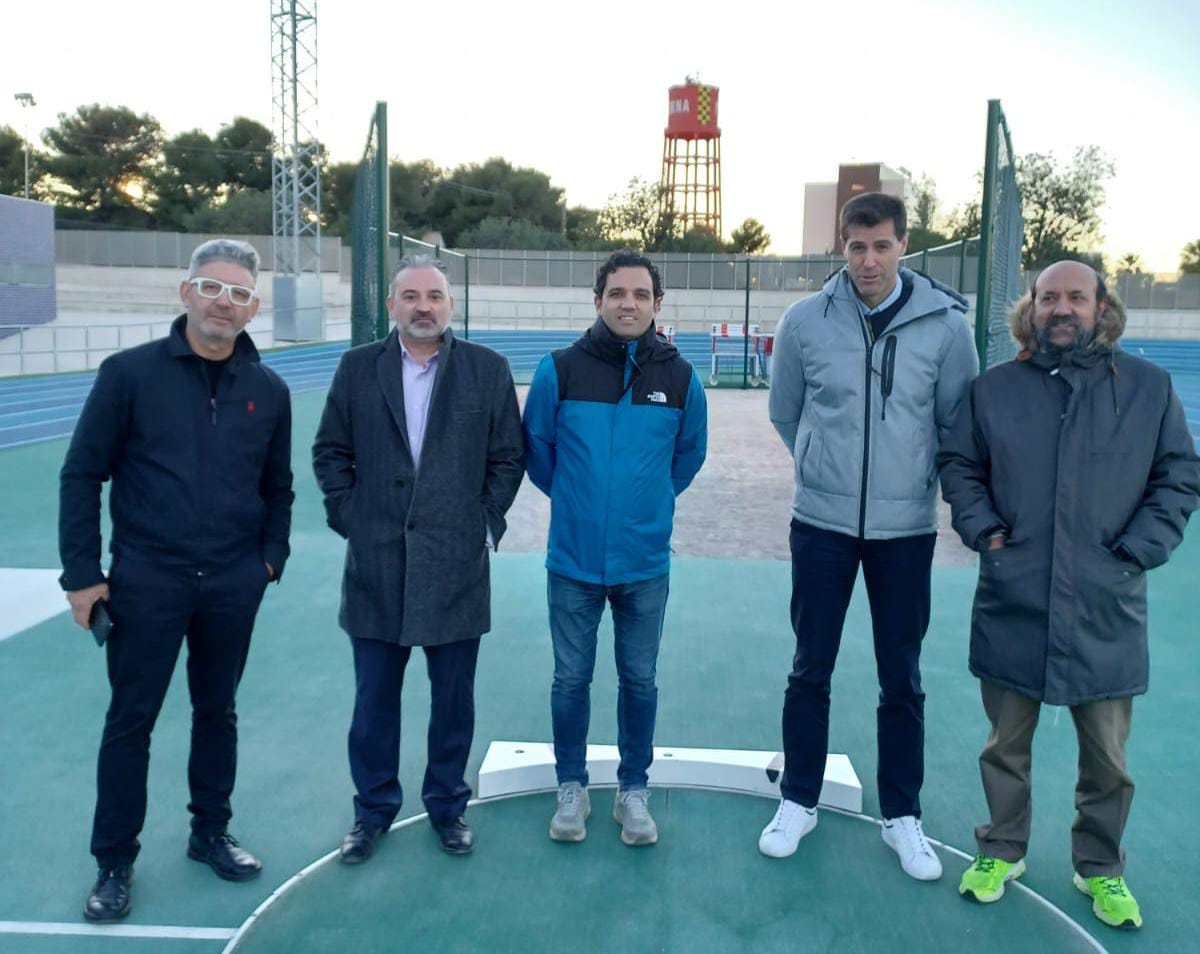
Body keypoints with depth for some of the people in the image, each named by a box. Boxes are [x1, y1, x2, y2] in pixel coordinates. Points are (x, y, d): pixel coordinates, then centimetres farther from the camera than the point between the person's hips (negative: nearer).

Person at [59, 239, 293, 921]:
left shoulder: (269, 390, 3)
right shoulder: (131, 373, -6)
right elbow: (83, 475, -4)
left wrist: (271, 556, 3)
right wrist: (82, 574, -6)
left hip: (234, 586, 3)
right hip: (147, 580, -2)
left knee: (218, 712, 16)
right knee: (131, 720, 7)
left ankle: (211, 832, 34)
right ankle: (115, 862, 22)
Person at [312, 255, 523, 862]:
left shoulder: (488, 369, 1)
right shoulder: (358, 367, 4)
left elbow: (507, 457, 5)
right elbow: (330, 451, 8)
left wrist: (487, 521, 0)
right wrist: (347, 514, 0)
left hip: (456, 562, 0)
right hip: (376, 564, 1)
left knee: (453, 698, 10)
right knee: (374, 698, 11)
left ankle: (447, 805, 29)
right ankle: (373, 809, 29)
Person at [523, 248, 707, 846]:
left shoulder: (680, 378, -3)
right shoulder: (560, 369, -7)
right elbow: (536, 446, 6)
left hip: (645, 562, 1)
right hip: (573, 559, -1)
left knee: (639, 680, 11)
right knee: (571, 678, 10)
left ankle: (633, 790, 28)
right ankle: (571, 787, 28)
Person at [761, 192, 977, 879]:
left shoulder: (946, 324, -7)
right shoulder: (806, 320, -6)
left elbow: (959, 424, 3)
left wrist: (918, 478, 6)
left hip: (906, 527, 0)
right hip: (822, 522, 0)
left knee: (902, 680, 10)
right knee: (811, 670, 10)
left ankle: (903, 816, 26)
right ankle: (799, 803, 26)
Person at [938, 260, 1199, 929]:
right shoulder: (995, 389, 2)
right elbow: (959, 465, 9)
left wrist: (1139, 550, -5)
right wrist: (983, 528, -4)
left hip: (1107, 613, 0)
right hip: (1013, 607, 1)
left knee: (1108, 753, 11)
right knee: (1007, 742, 14)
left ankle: (1101, 868, 33)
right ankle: (1002, 851, 34)